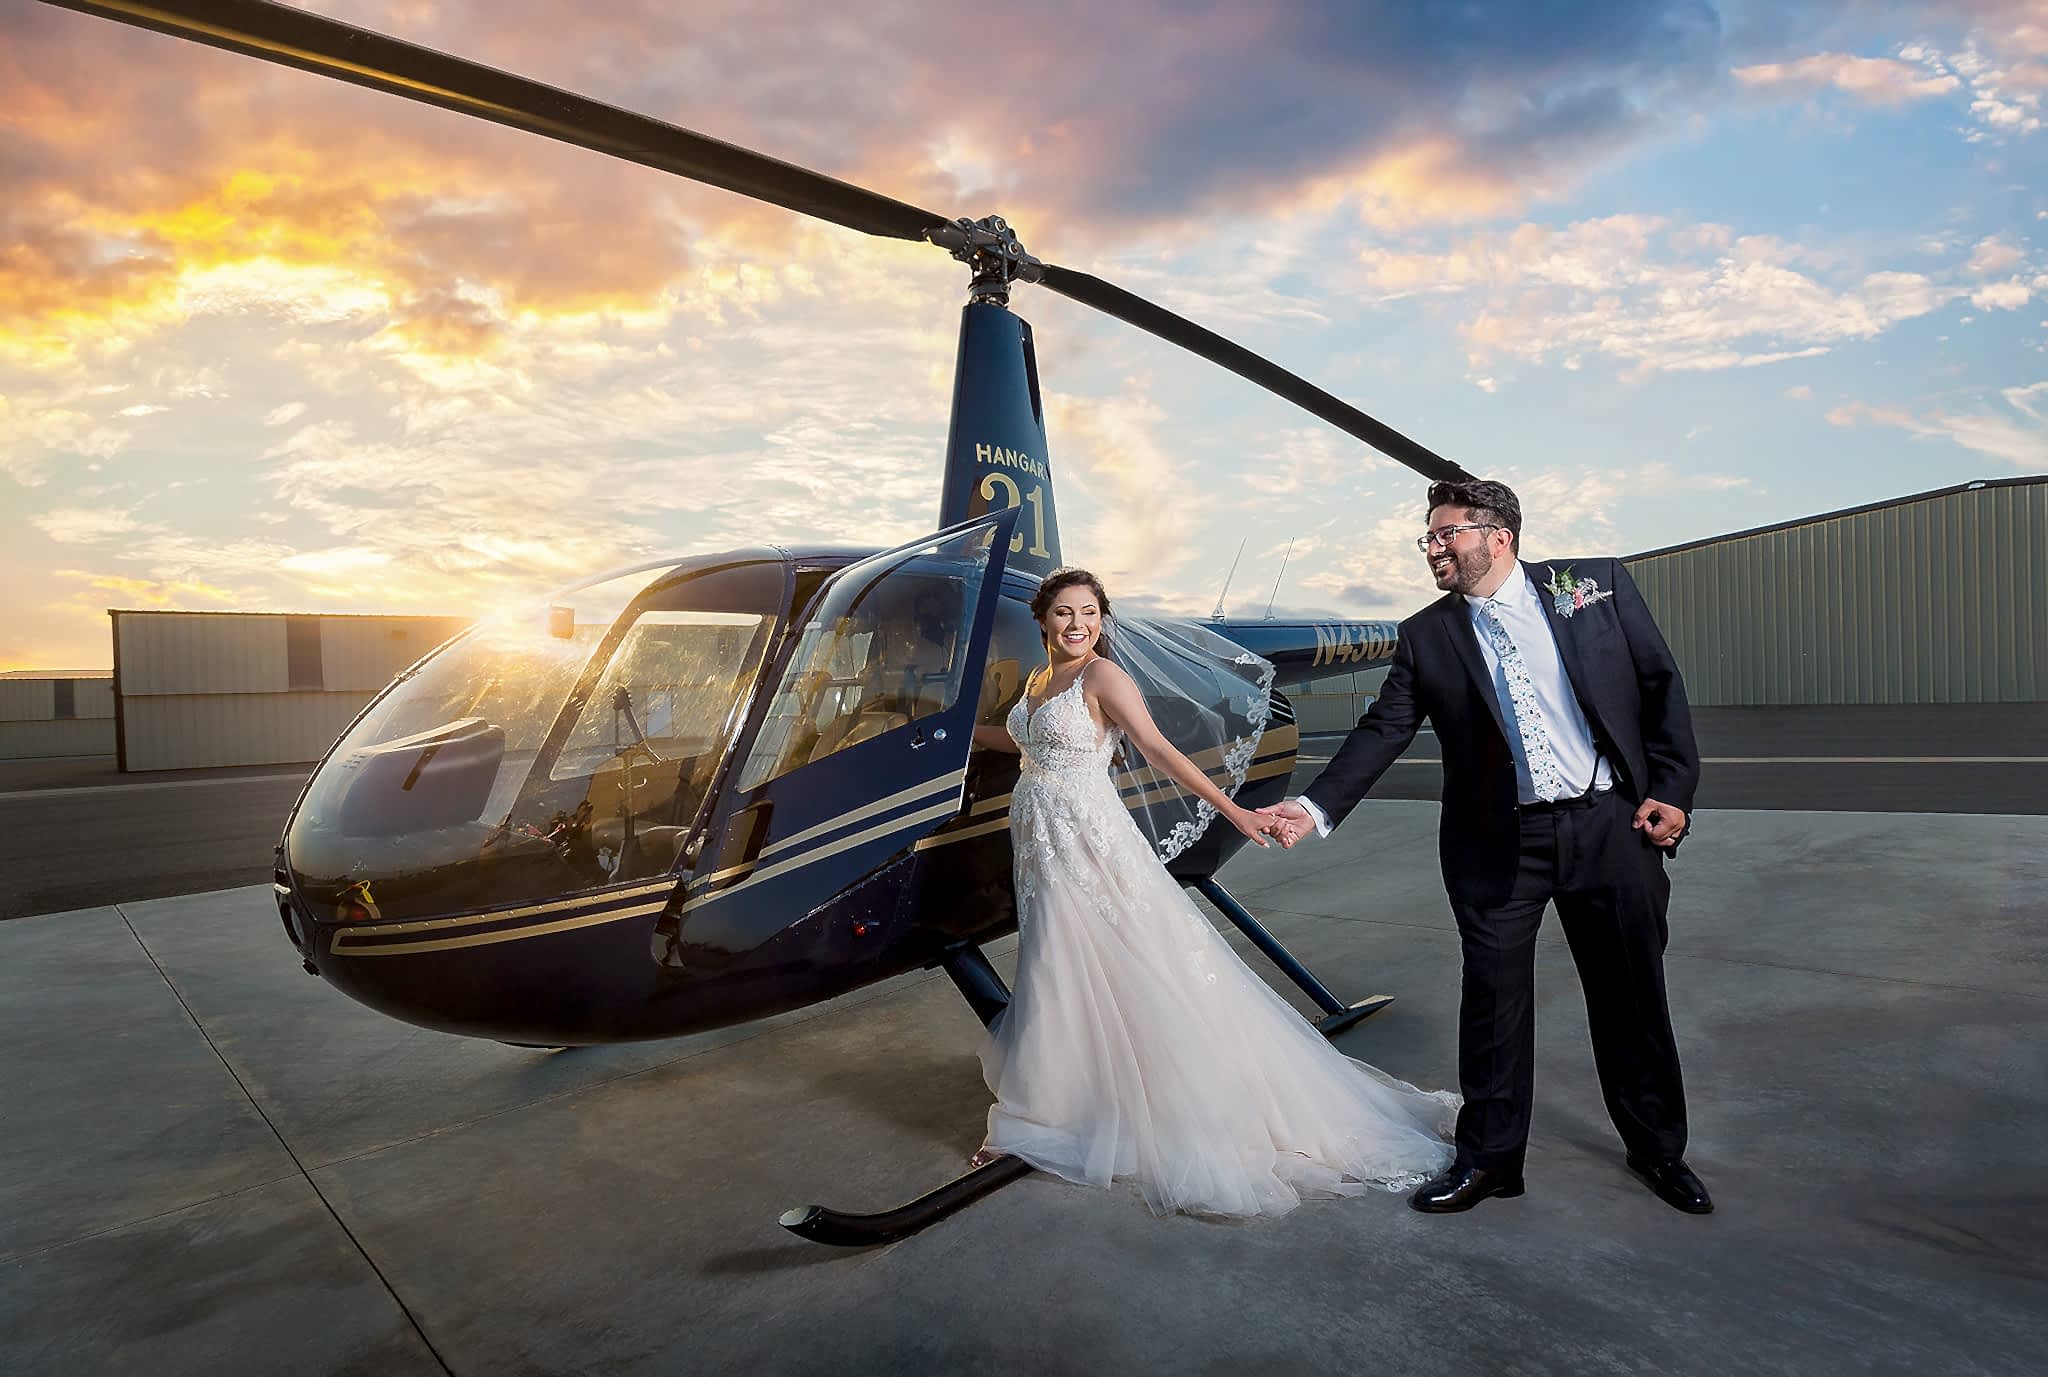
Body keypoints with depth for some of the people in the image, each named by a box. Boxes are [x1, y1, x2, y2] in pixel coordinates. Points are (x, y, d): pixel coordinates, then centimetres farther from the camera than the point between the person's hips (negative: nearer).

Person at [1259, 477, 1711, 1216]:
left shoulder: (1599, 583, 1)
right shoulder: (1427, 636, 2)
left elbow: (1662, 685, 3)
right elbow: (1382, 731, -3)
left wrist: (1672, 789, -5)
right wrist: (1315, 805, -15)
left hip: (1610, 825, 0)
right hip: (1498, 844, 0)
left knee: (1632, 996, 13)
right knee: (1493, 1001, 6)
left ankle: (1659, 1148, 37)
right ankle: (1488, 1158, 24)